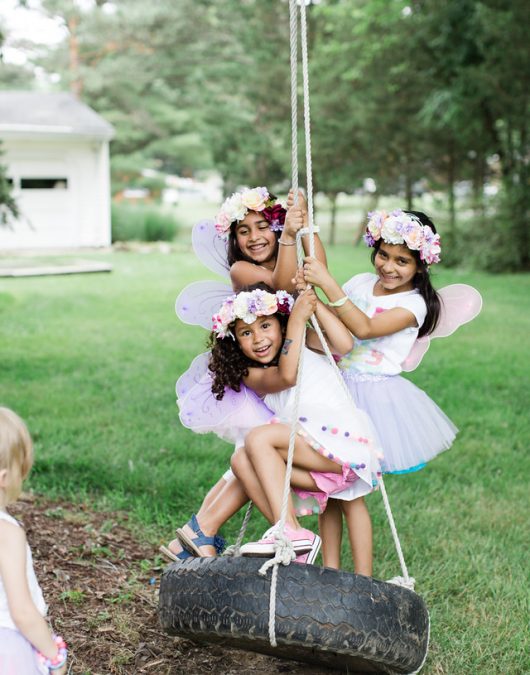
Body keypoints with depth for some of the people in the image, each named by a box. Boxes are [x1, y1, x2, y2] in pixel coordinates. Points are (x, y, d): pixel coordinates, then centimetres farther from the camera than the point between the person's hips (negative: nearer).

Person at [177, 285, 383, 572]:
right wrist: (296, 320, -10)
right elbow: (285, 377, -9)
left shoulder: (306, 342, 10)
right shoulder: (252, 375, 14)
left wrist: (314, 303, -10)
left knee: (258, 438, -20)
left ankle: (289, 530, -26)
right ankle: (293, 541, -15)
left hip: (344, 441, -5)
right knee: (242, 461, -11)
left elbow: (345, 344, -11)